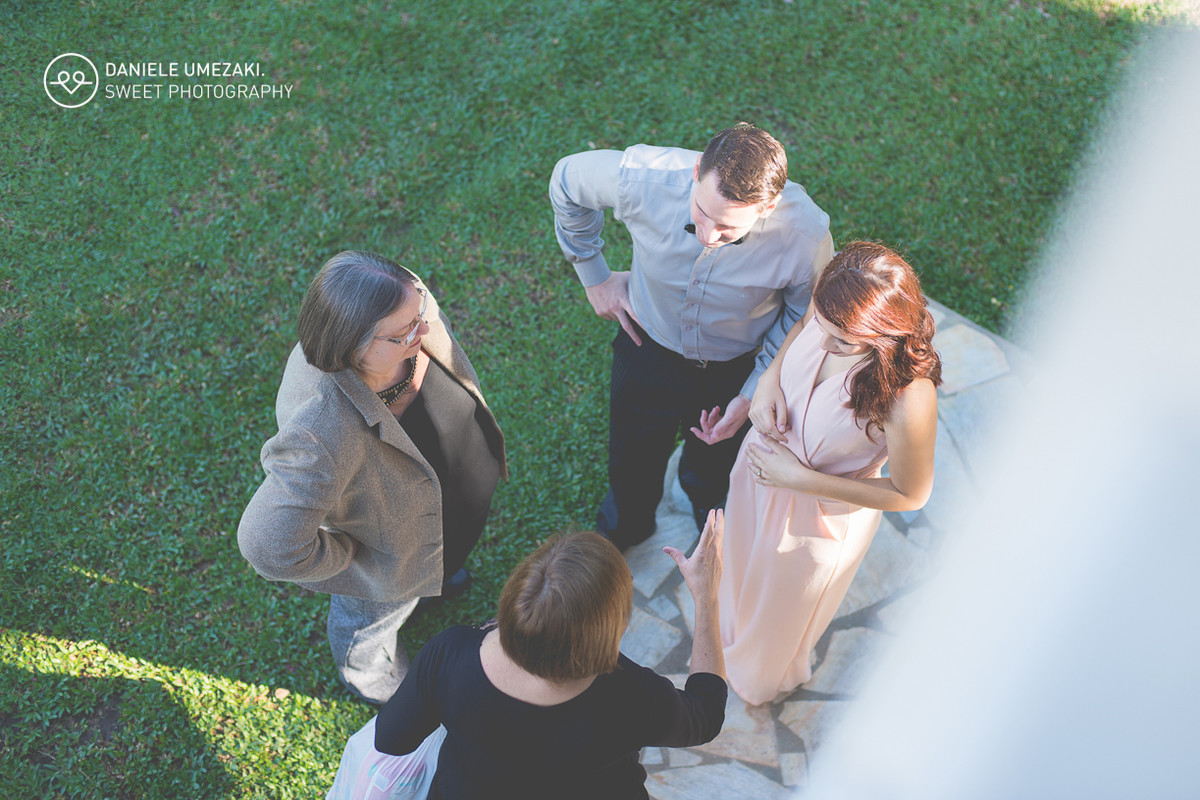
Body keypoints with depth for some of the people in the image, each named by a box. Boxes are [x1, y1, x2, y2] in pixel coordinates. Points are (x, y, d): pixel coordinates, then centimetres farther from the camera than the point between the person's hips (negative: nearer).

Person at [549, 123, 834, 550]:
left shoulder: (806, 237, -34)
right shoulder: (641, 176, -34)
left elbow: (804, 317, -11)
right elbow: (566, 179, -10)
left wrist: (752, 395, -13)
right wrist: (594, 276, -4)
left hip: (734, 373, 0)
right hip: (648, 350, 1)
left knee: (710, 478, 28)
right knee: (632, 469, 25)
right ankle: (621, 534, 62)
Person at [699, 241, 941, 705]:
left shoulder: (906, 400, -42)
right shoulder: (830, 311, -27)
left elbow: (910, 495, -24)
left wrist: (799, 478, -25)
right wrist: (768, 380, -21)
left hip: (824, 511, -5)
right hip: (764, 459, 5)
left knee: (786, 607, 28)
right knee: (745, 559, 36)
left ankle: (768, 676, 66)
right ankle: (736, 630, 73)